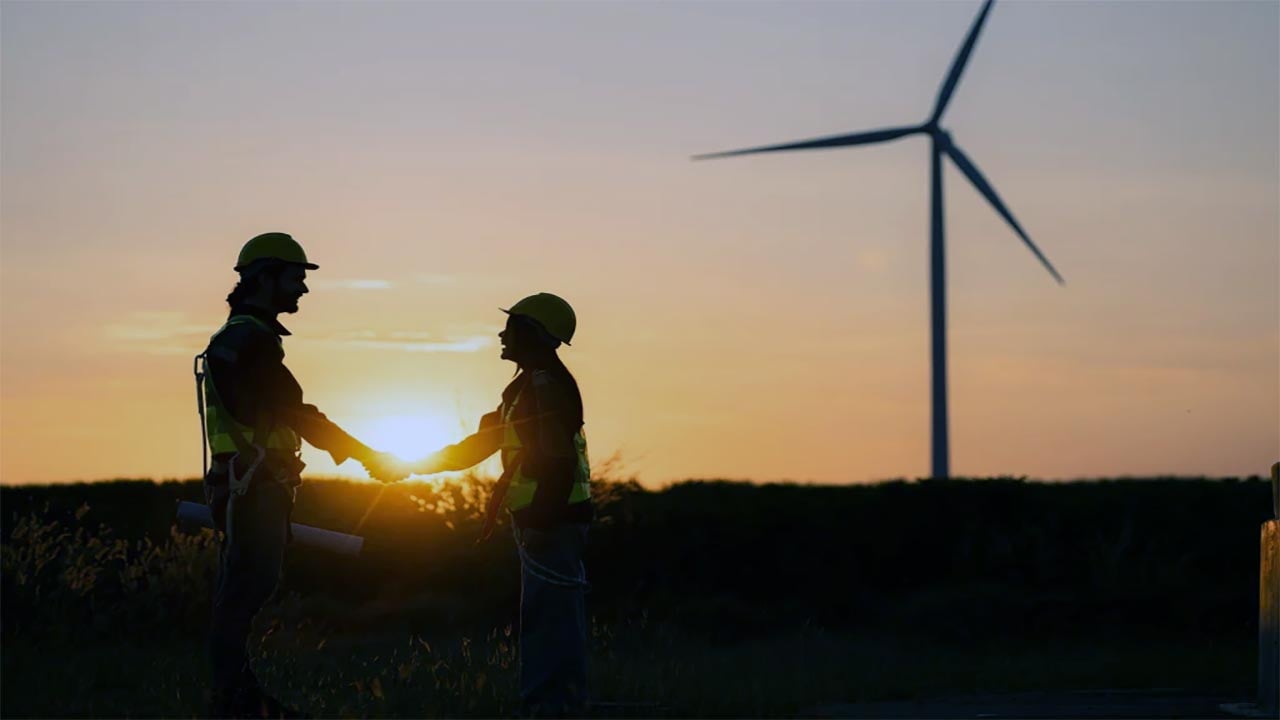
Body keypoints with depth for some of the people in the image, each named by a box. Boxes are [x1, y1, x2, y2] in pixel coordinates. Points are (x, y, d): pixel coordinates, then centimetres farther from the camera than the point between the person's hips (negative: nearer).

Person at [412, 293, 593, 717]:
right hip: (540, 522, 11)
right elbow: (482, 444, 24)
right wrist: (417, 464, 21)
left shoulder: (549, 385, -15)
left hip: (552, 522, -11)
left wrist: (541, 522, -27)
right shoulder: (529, 385, 19)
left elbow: (560, 462, -24)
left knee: (551, 624, -10)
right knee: (544, 623, 13)